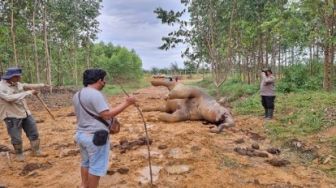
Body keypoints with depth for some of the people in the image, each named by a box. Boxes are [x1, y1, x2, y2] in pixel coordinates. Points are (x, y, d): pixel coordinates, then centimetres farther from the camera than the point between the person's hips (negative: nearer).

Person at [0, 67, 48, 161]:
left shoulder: (17, 84, 1)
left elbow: (27, 86, 19)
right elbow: (10, 98, -35)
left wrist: (42, 85, 25)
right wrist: (29, 92, -33)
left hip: (25, 113, 7)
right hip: (12, 116, -7)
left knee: (34, 133, 13)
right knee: (16, 138, 5)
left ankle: (36, 151, 28)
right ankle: (19, 154, 30)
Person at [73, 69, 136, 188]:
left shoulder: (77, 95, 9)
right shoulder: (95, 94, -21)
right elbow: (106, 115, -25)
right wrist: (126, 103, -21)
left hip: (81, 134, 10)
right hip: (95, 137, -10)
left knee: (86, 163, 23)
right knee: (96, 167, 5)